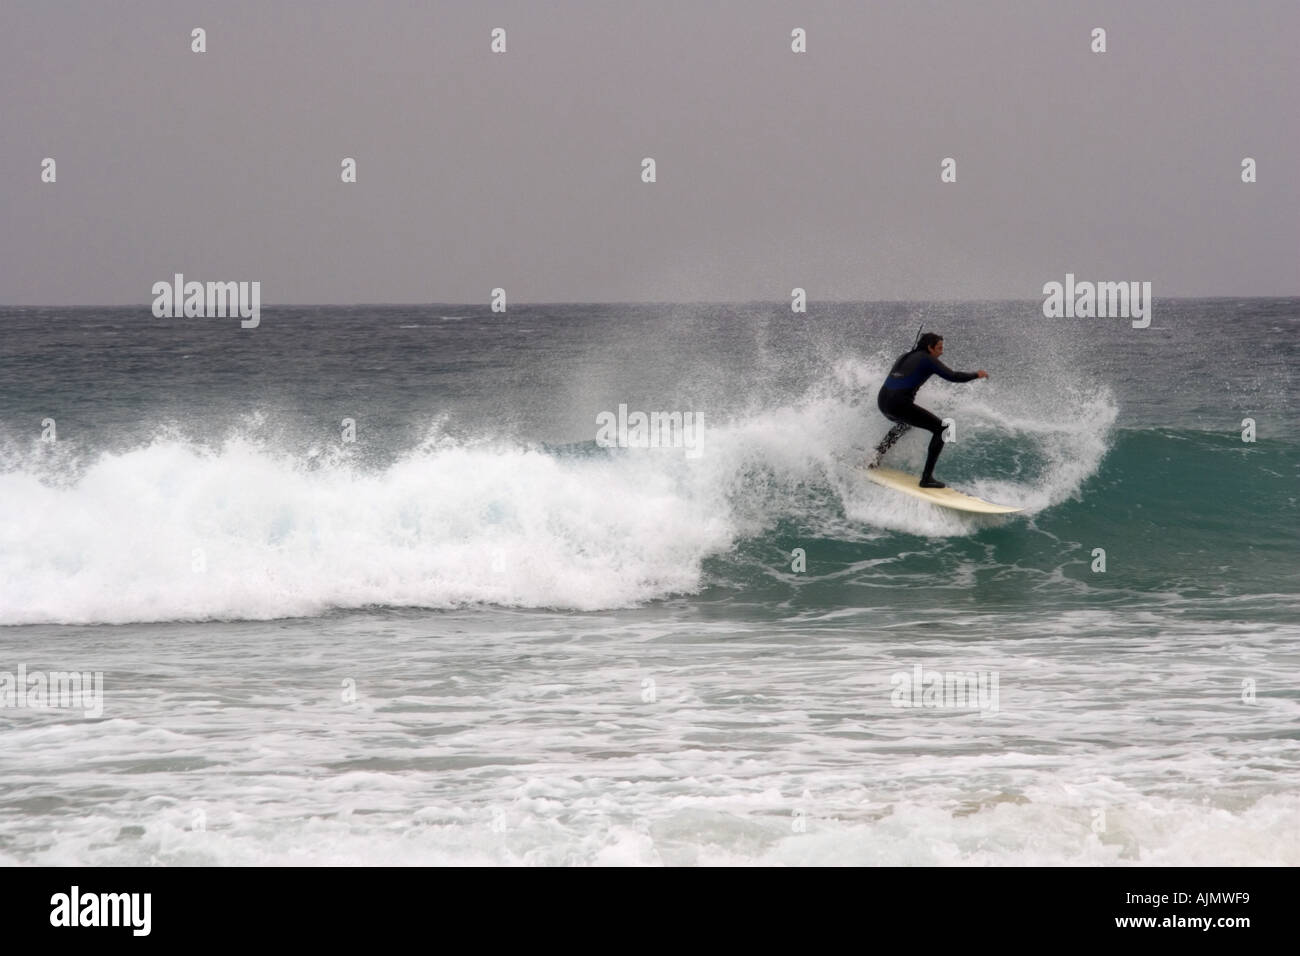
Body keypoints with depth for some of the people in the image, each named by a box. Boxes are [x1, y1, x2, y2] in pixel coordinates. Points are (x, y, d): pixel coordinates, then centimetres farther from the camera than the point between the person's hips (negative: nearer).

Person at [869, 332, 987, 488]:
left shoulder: (904, 357, 22)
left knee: (904, 423, 42)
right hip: (900, 404, -8)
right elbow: (952, 376, -7)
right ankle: (927, 477, -8)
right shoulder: (927, 360, 0)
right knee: (941, 430, 0)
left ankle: (877, 455, 34)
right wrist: (977, 375, 6)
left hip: (882, 401, 8)